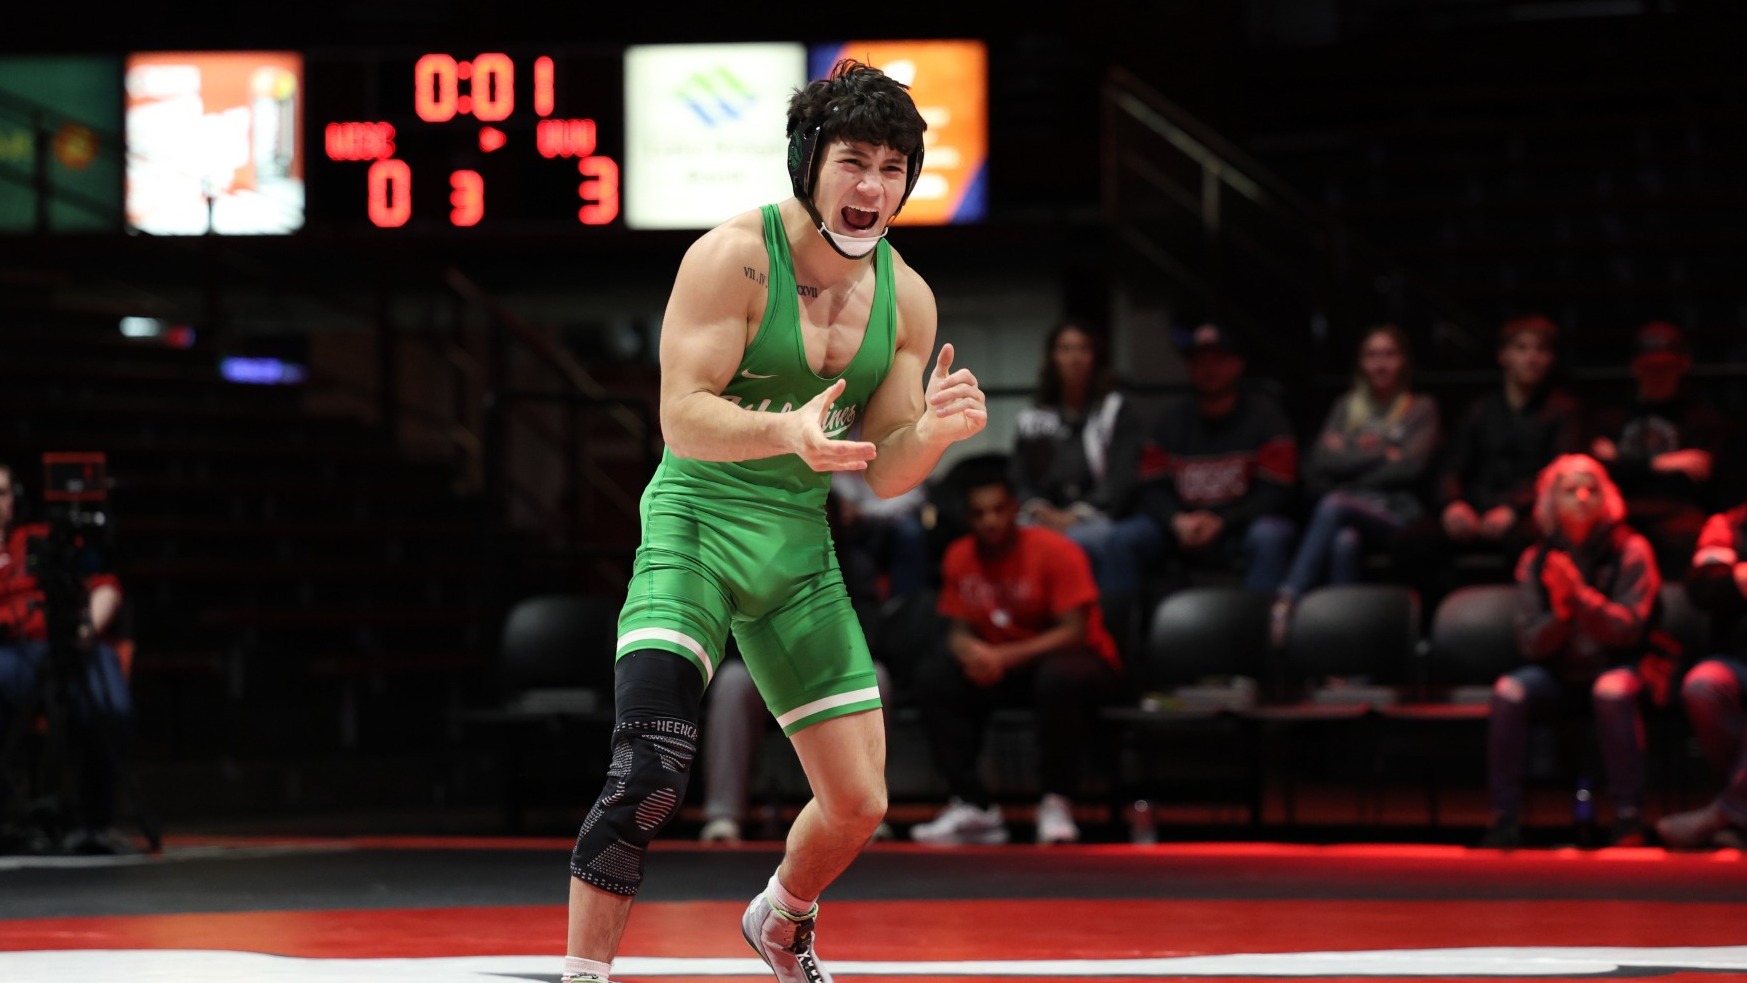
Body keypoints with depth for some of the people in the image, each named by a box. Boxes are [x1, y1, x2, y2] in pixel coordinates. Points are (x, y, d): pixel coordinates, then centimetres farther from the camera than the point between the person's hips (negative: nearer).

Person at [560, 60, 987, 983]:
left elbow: (883, 472, 7)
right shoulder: (733, 257, -14)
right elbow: (681, 417, -20)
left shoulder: (907, 299, 3)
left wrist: (934, 431, -16)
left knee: (858, 803, 9)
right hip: (696, 527, -6)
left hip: (802, 551, 6)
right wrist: (786, 431, -38)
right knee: (648, 775, -25)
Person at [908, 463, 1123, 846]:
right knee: (931, 679, -18)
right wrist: (970, 652, -22)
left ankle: (1057, 803, -24)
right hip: (999, 667, 5)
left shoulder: (1055, 551, -16)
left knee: (1060, 678, -41)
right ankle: (974, 807, -20)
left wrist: (1005, 657, -30)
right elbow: (959, 629, 4)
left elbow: (1074, 631, -20)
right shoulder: (960, 557, -1)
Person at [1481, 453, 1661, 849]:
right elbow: (1531, 643, -1)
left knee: (1612, 690, -37)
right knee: (1509, 691, -27)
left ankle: (1629, 820, -31)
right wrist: (1560, 613, -21)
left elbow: (1628, 629, -12)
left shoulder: (1631, 551, -3)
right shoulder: (1535, 561, 4)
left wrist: (1579, 595, -26)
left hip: (1619, 666, -2)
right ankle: (1505, 820, -26)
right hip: (1559, 674, 3)